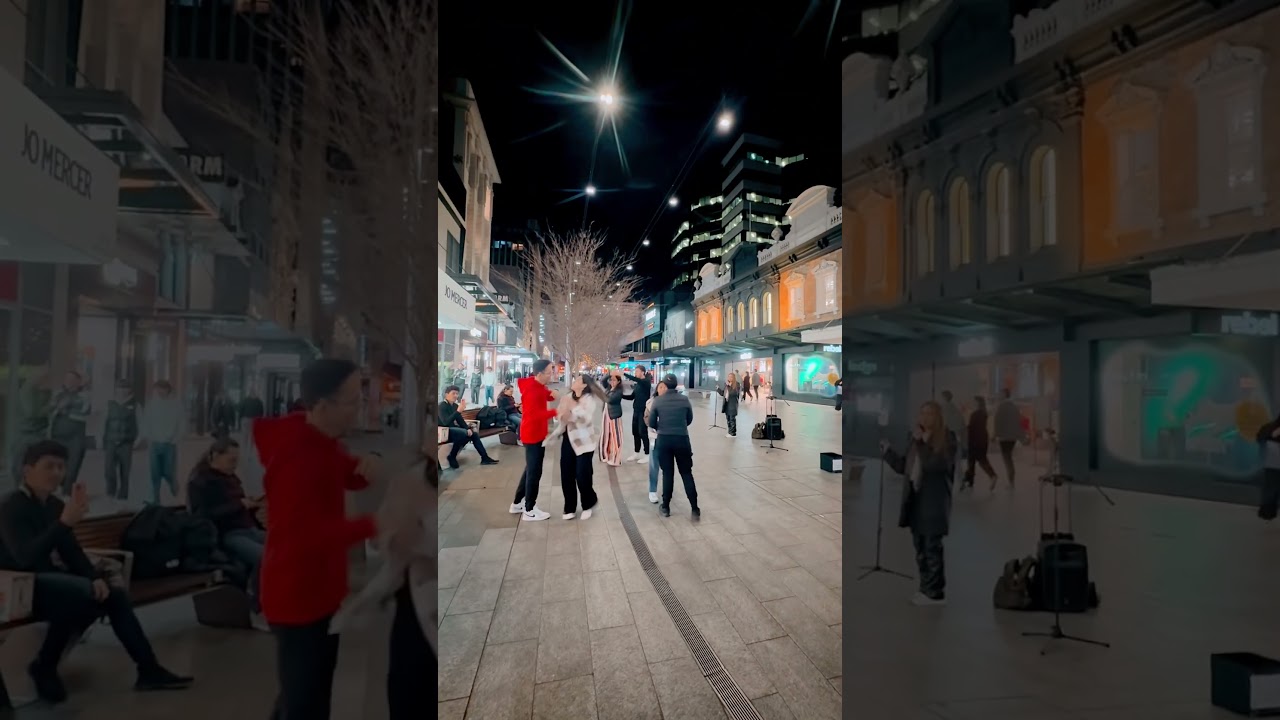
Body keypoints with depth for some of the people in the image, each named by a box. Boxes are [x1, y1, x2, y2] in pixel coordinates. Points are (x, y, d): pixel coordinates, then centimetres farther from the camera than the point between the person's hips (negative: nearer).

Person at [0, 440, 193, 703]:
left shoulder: (54, 505, 9)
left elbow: (72, 551, 11)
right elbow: (26, 557, -31)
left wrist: (96, 577, -7)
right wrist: (65, 522, -42)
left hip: (50, 580, 8)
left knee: (115, 595, -7)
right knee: (84, 593, -32)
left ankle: (149, 670, -6)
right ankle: (43, 667, -11)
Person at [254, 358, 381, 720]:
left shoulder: (321, 439, 1)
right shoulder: (296, 458, -29)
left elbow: (346, 476, 14)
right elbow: (309, 534, -33)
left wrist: (367, 466, -8)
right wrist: (371, 525, -38)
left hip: (320, 588, 10)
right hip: (297, 595, -10)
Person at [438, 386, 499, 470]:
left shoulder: (455, 405, 8)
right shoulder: (442, 406, -17)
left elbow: (460, 420, 13)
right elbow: (446, 422, -31)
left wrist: (468, 428, -5)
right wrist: (458, 411, -39)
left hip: (454, 429, 8)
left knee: (474, 434, -4)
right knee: (464, 433, -31)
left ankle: (485, 458, -3)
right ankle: (451, 457, -19)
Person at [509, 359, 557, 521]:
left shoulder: (538, 386, 7)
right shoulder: (531, 390, -24)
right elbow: (534, 414, -32)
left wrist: (551, 394, -5)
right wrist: (555, 412, -39)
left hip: (536, 432, 10)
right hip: (533, 434, -10)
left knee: (530, 469, 19)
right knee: (534, 471, -2)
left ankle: (517, 503, 30)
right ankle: (529, 510, 7)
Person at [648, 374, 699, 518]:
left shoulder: (657, 402, -3)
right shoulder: (685, 400, -2)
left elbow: (651, 423, 2)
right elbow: (689, 420, 9)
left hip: (663, 440, 0)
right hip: (682, 439, 0)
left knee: (667, 474, 10)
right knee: (687, 474, 8)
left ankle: (665, 507, 15)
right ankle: (695, 508, 7)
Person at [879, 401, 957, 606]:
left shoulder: (947, 439, -8)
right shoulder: (914, 436, 9)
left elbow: (933, 465, -20)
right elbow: (902, 467, 12)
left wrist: (921, 442, -17)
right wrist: (887, 451, 0)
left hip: (934, 500, -6)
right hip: (914, 498, 6)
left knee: (932, 549, -2)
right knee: (920, 548, 13)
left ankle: (935, 593, 7)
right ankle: (925, 588, 23)